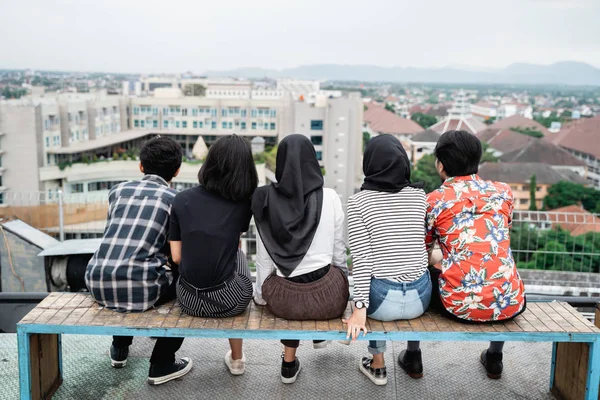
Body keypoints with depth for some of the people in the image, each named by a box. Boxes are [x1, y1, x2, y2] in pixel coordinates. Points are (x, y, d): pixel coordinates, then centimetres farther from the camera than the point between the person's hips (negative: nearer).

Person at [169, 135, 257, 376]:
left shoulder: (182, 200, -4)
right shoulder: (244, 203, -3)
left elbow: (177, 257, 2)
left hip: (189, 300, 2)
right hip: (230, 301, -2)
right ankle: (236, 359, 38)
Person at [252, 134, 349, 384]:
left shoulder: (267, 201, -7)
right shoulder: (330, 198, -8)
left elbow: (264, 258, -1)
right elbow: (339, 253, 2)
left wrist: (260, 294, 15)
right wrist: (343, 286, 20)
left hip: (284, 298, 1)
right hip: (327, 296, 0)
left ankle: (289, 363, 36)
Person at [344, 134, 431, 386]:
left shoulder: (358, 202, -11)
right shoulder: (419, 195, -1)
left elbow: (361, 259, -15)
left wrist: (360, 307, -14)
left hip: (383, 300, -2)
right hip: (420, 297, 3)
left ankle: (378, 365, 38)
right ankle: (414, 358, 44)